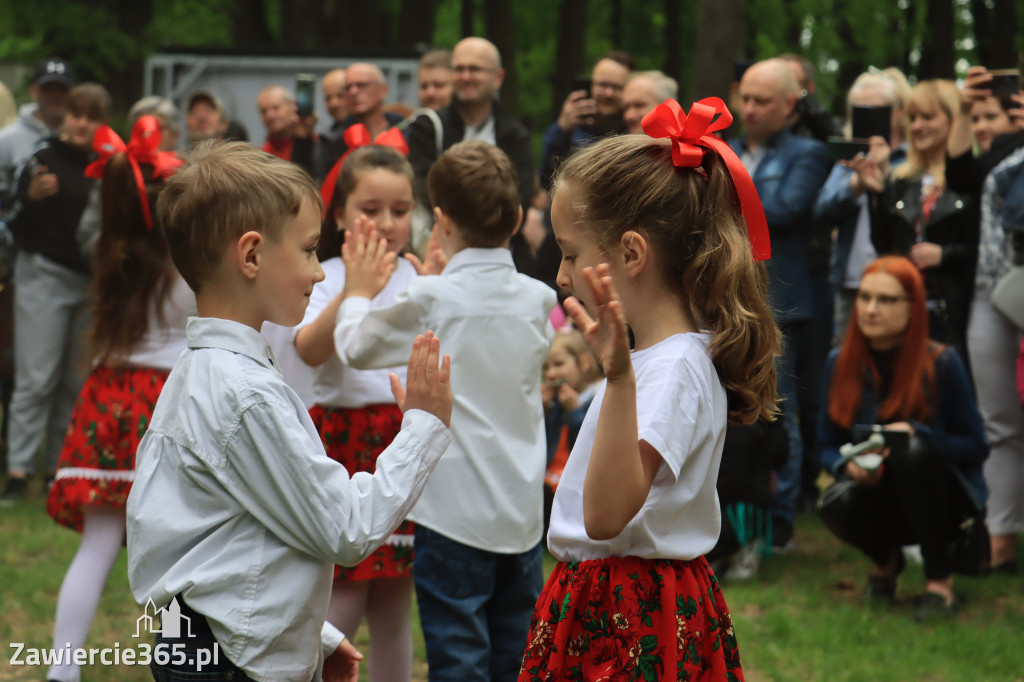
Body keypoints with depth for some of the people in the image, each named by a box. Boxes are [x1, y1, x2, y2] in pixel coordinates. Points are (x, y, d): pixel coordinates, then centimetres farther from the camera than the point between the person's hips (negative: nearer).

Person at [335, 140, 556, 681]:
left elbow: (355, 349, 2)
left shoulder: (428, 300, -12)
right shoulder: (536, 300, 2)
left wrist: (358, 294, 23)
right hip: (523, 512, 5)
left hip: (454, 511, -5)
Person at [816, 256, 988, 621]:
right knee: (835, 504, -31)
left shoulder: (941, 364, -13)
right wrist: (848, 464, -19)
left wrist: (915, 433, -25)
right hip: (882, 500, 3)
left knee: (911, 452, -34)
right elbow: (828, 446, 5)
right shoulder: (840, 363, -2)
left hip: (946, 502, -3)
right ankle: (886, 559, 7)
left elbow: (975, 447, -9)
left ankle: (940, 580, -19)